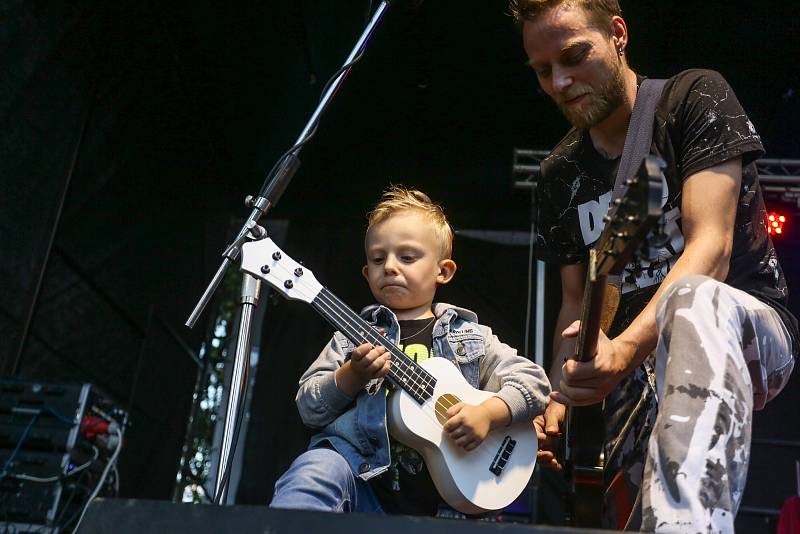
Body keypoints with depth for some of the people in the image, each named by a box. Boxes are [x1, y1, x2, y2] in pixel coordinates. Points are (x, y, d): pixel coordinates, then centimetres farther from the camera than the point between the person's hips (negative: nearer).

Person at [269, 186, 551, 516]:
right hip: (360, 470, 0)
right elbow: (309, 409, 10)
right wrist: (352, 376, -9)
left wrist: (487, 413, -9)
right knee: (314, 472, -34)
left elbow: (534, 381, 9)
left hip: (433, 493, 0)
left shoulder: (470, 336, 15)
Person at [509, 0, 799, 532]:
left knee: (693, 300, -39)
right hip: (635, 370, 5)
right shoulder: (559, 174, 9)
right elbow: (575, 300, 14)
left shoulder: (695, 97, -6)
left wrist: (626, 348, -35)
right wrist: (557, 397, -3)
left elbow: (711, 245, -19)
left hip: (748, 333, -4)